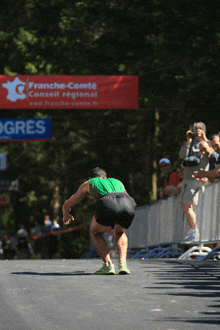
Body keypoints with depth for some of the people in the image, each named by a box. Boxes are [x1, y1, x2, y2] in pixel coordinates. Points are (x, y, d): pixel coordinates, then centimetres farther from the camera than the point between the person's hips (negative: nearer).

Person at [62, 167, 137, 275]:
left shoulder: (88, 183, 38)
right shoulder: (117, 182, 44)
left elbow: (66, 205, 46)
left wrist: (66, 216, 70)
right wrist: (116, 224, 72)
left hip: (108, 205, -3)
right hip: (129, 207, 3)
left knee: (95, 232, 27)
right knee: (120, 233, 33)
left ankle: (108, 265, 12)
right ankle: (122, 264, 13)